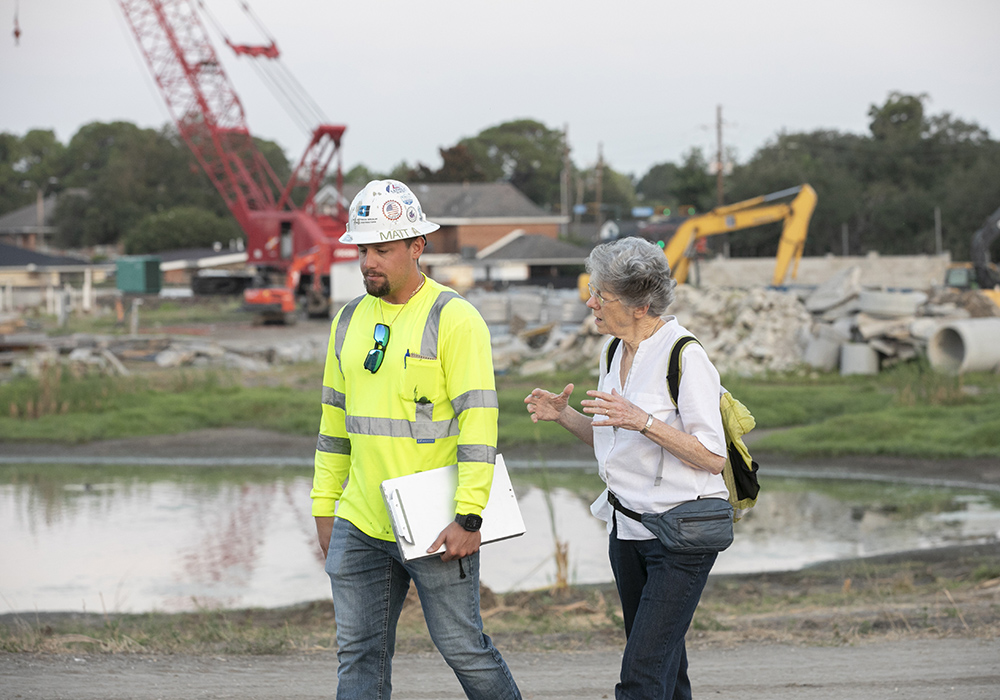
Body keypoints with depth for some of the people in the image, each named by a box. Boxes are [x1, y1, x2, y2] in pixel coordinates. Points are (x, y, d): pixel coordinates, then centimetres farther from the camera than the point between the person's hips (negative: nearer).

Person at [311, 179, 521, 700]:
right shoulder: (349, 321, 11)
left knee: (463, 648, 1)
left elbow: (479, 420, -14)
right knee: (359, 654, 6)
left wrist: (468, 517, -19)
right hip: (360, 525, 6)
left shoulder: (455, 319, -9)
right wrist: (324, 507, 15)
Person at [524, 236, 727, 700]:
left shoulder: (684, 356, -16)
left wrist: (643, 421, -26)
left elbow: (713, 457, -18)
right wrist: (563, 415, 5)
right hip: (628, 530, 8)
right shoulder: (614, 353, 10)